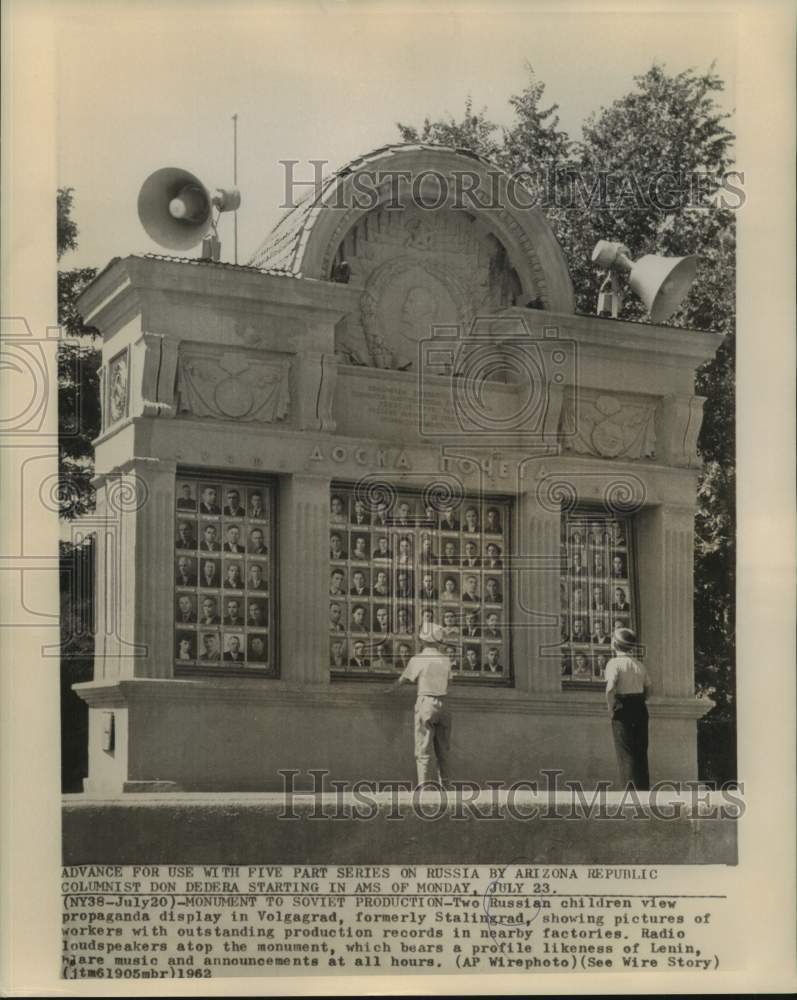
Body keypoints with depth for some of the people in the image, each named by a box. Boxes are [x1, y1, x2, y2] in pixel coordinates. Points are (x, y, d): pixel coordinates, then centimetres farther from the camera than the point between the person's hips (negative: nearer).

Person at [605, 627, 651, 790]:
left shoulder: (614, 663, -11)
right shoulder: (639, 664, 9)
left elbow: (610, 688, -24)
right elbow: (648, 688, 14)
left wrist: (611, 707, -12)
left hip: (622, 709, -6)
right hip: (640, 708, 6)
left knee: (625, 752, 0)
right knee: (641, 750, 15)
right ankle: (643, 788, 21)